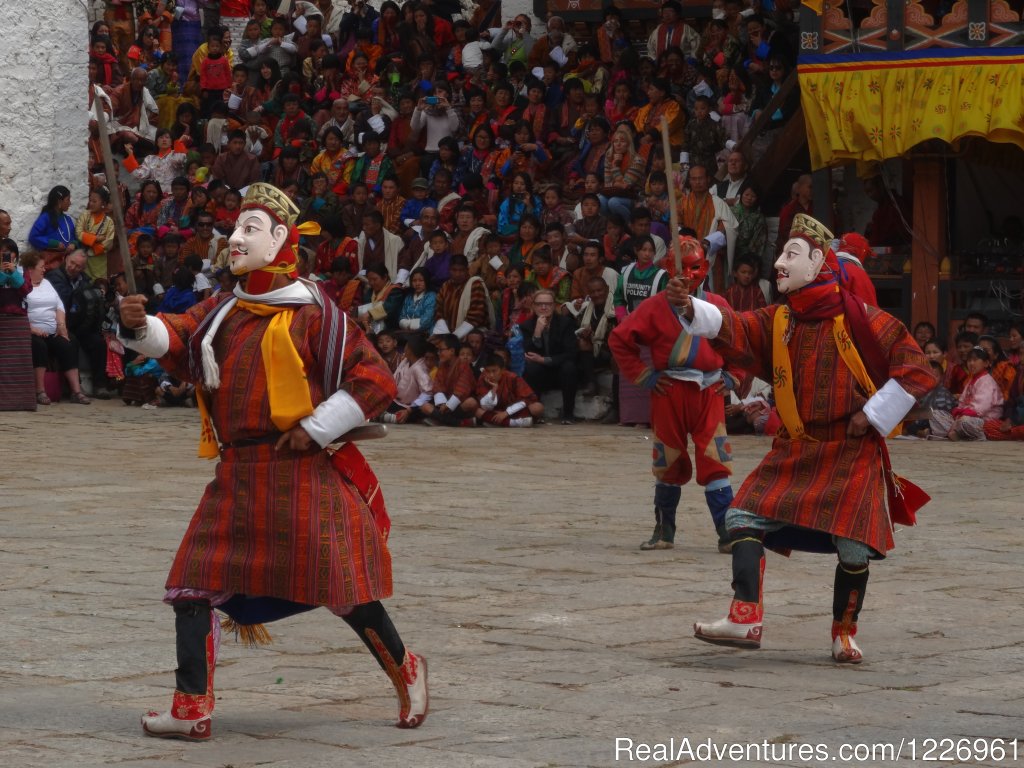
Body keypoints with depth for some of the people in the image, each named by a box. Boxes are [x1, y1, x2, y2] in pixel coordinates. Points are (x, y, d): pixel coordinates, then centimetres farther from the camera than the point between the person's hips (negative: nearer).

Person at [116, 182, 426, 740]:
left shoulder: (312, 313, -6)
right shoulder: (223, 312, 13)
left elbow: (376, 382, -7)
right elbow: (174, 341, -3)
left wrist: (316, 428, -12)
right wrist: (139, 326, -25)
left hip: (300, 472, -6)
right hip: (237, 475, 6)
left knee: (341, 587, -2)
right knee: (195, 583, -1)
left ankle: (405, 669, 21)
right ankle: (191, 709, 2)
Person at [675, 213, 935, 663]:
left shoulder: (859, 319, -10)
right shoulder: (777, 322, 6)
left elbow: (916, 371, -9)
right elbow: (732, 330, -12)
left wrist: (874, 415, -10)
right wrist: (691, 309, -30)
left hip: (852, 453, -5)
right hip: (794, 451, 5)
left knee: (853, 546, -7)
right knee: (744, 517, -10)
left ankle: (844, 634, 15)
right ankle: (746, 620, -11)